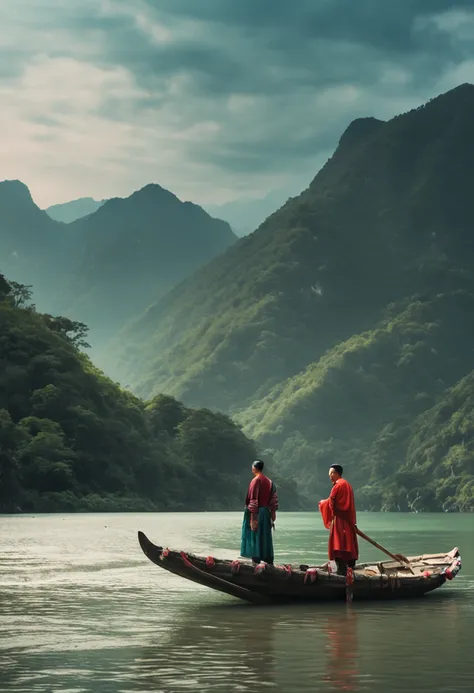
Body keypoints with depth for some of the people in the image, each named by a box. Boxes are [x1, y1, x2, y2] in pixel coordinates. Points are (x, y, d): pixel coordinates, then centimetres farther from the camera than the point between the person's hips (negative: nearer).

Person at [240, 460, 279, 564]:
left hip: (256, 512, -6)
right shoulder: (269, 481, 10)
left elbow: (253, 500, -16)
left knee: (255, 536, -2)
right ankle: (269, 562, 11)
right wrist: (272, 516, 13)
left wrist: (252, 518, -16)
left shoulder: (255, 481, -11)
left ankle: (256, 562, -4)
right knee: (266, 538, 10)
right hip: (266, 512, 6)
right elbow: (273, 500, 9)